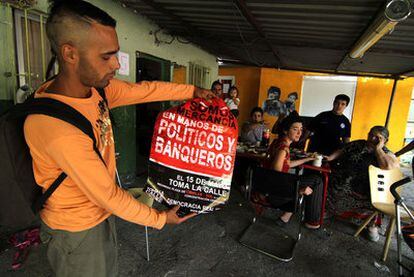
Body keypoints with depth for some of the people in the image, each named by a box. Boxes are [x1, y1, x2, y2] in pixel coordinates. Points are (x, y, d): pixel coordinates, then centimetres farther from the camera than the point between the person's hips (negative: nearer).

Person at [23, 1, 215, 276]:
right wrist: (160, 219, -16)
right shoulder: (56, 127, -36)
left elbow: (145, 90, 2)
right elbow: (109, 195, -29)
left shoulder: (97, 87, -12)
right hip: (77, 228, -7)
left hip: (101, 210, 7)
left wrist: (192, 91, 5)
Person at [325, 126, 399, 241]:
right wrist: (330, 158, -1)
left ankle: (372, 225, 5)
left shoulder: (386, 153, -1)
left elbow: (389, 166, -23)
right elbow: (341, 151, 16)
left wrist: (377, 149, -15)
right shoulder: (357, 144, 8)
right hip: (345, 178, 3)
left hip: (366, 186, -2)